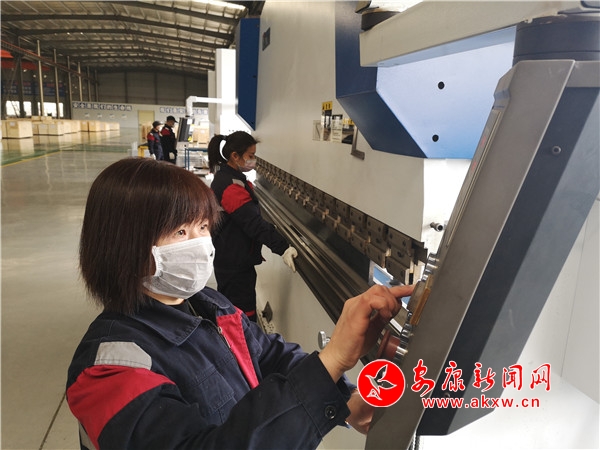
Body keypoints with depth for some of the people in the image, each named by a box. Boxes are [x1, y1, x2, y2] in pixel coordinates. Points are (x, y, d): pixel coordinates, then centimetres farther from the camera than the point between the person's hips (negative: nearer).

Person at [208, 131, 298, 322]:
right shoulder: (231, 186, -22)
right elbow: (254, 222, -29)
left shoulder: (226, 178, 10)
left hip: (229, 259, 11)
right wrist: (283, 248, -33)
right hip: (236, 264, -11)